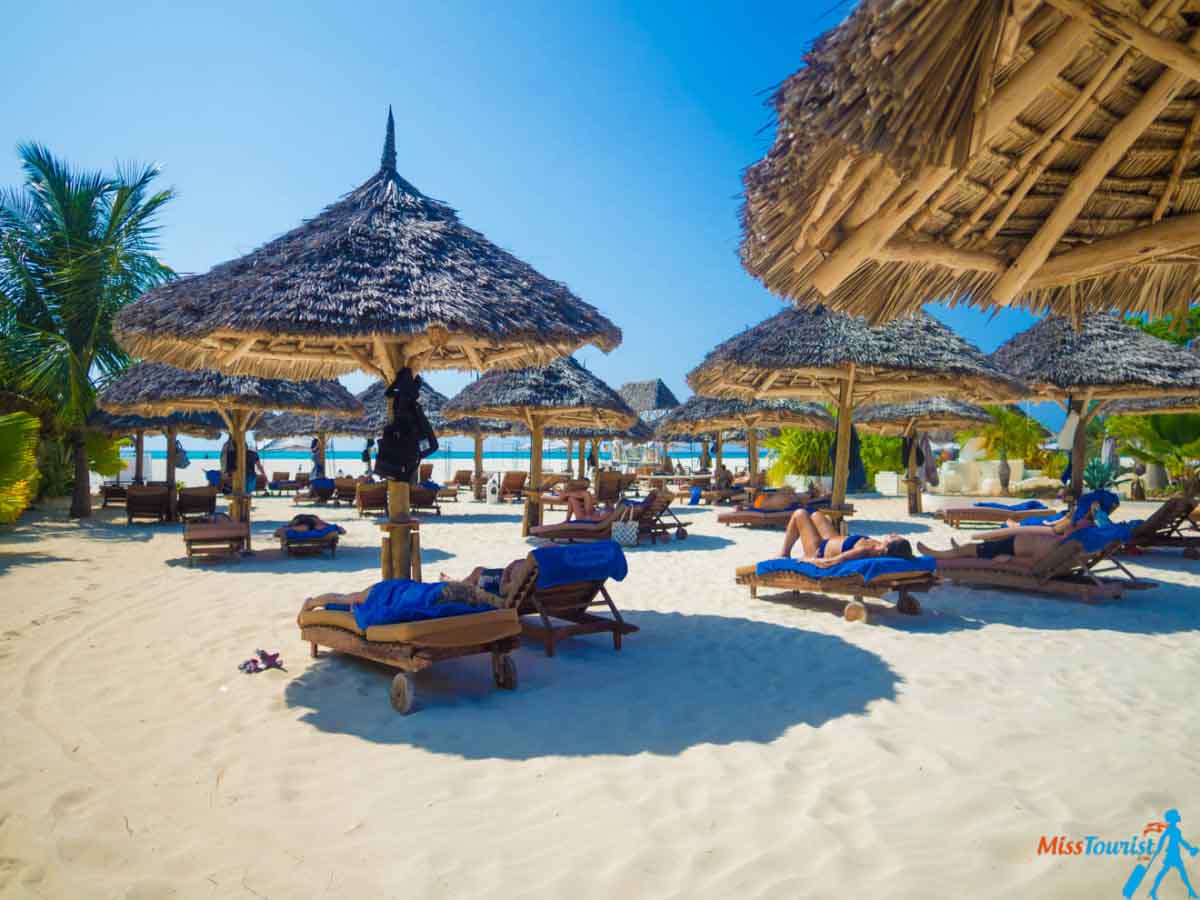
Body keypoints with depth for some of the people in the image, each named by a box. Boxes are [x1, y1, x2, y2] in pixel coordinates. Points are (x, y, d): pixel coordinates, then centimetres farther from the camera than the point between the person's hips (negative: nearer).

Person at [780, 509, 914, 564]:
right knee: (815, 515, 28)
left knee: (800, 514, 7)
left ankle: (784, 555, 27)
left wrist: (807, 559, -27)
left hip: (819, 552, -7)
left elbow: (826, 563, -44)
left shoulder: (865, 550, -46)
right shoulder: (878, 547, -28)